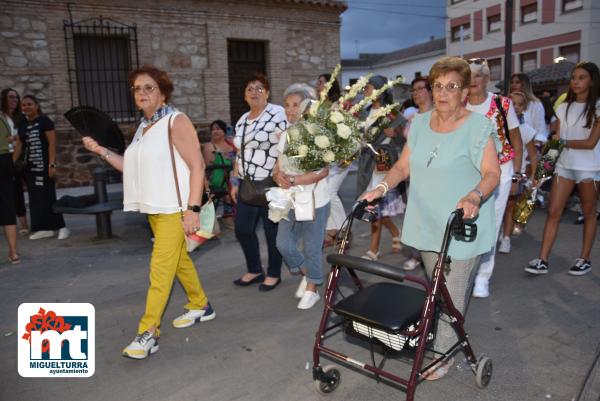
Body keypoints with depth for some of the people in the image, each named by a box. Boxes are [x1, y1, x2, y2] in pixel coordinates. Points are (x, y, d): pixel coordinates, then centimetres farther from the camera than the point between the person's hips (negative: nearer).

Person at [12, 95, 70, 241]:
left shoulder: (44, 121, -6)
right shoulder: (22, 123, 13)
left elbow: (52, 143, -11)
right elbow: (19, 145, 13)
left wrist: (52, 165, -18)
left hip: (44, 165, -7)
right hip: (30, 166, 7)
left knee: (48, 197, -8)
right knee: (35, 198, 6)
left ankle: (61, 227, -3)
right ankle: (44, 228, 11)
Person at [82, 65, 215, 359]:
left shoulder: (176, 122, -10)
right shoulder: (143, 127, 13)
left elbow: (197, 166, -15)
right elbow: (134, 169, 14)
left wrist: (193, 209, -21)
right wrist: (101, 151, 8)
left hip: (174, 209, -8)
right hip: (153, 208, 8)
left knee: (160, 269, -7)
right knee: (179, 260, 17)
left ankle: (148, 333, 0)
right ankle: (201, 306, 33)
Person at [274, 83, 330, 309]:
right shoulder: (285, 135, 10)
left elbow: (323, 171, -18)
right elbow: (278, 168, 9)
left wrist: (294, 180, -28)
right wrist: (279, 175, -15)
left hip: (314, 201, -6)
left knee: (312, 248, 6)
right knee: (284, 244, 7)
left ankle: (311, 289, 25)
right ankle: (306, 273, 33)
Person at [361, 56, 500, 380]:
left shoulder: (478, 126, -8)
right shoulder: (420, 123, 7)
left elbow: (492, 173, -12)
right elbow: (403, 165, 7)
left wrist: (474, 196, -31)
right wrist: (382, 187, -9)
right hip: (427, 223, 5)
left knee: (452, 295, 1)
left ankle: (443, 353, 15)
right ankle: (442, 336, 40)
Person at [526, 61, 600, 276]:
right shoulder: (564, 107, 8)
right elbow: (556, 138, 5)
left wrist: (565, 142, -7)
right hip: (564, 164, 4)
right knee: (553, 212, -3)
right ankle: (542, 260, -2)